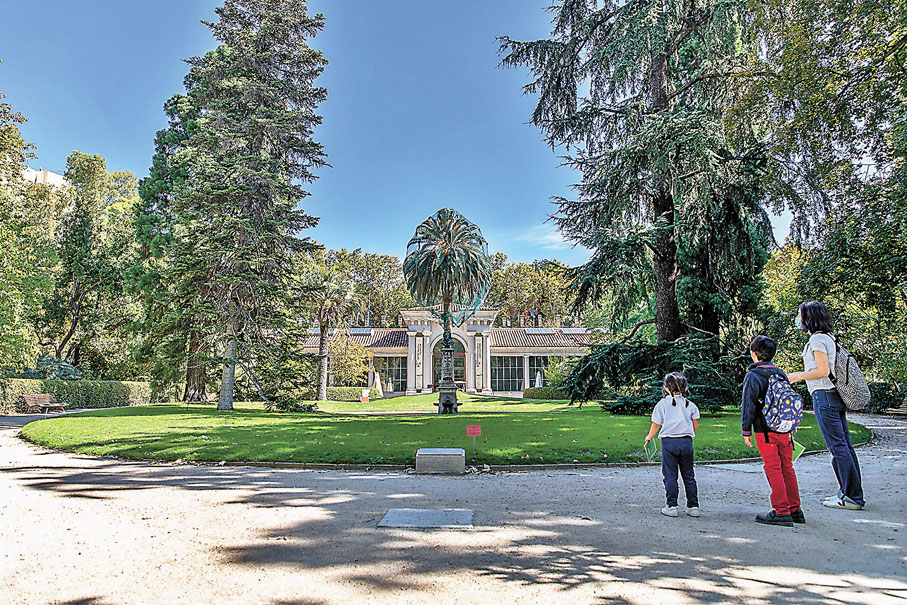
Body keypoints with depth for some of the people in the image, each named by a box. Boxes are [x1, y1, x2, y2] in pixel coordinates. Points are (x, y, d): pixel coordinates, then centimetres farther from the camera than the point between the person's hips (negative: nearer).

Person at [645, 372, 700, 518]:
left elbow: (656, 425, -1)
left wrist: (649, 437, 17)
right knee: (689, 476, 12)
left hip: (669, 441, -3)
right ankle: (693, 507, 15)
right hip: (687, 441, 3)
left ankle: (671, 506, 4)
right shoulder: (690, 404, 8)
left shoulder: (663, 404, 0)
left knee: (670, 476, 3)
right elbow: (695, 426, 7)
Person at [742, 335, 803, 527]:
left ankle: (781, 512, -3)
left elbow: (748, 405, -12)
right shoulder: (781, 374, 11)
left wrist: (746, 431, -5)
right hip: (784, 430, 7)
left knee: (773, 469, -3)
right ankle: (795, 510, 18)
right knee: (787, 468, 12)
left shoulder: (753, 376, -9)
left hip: (765, 431, -7)